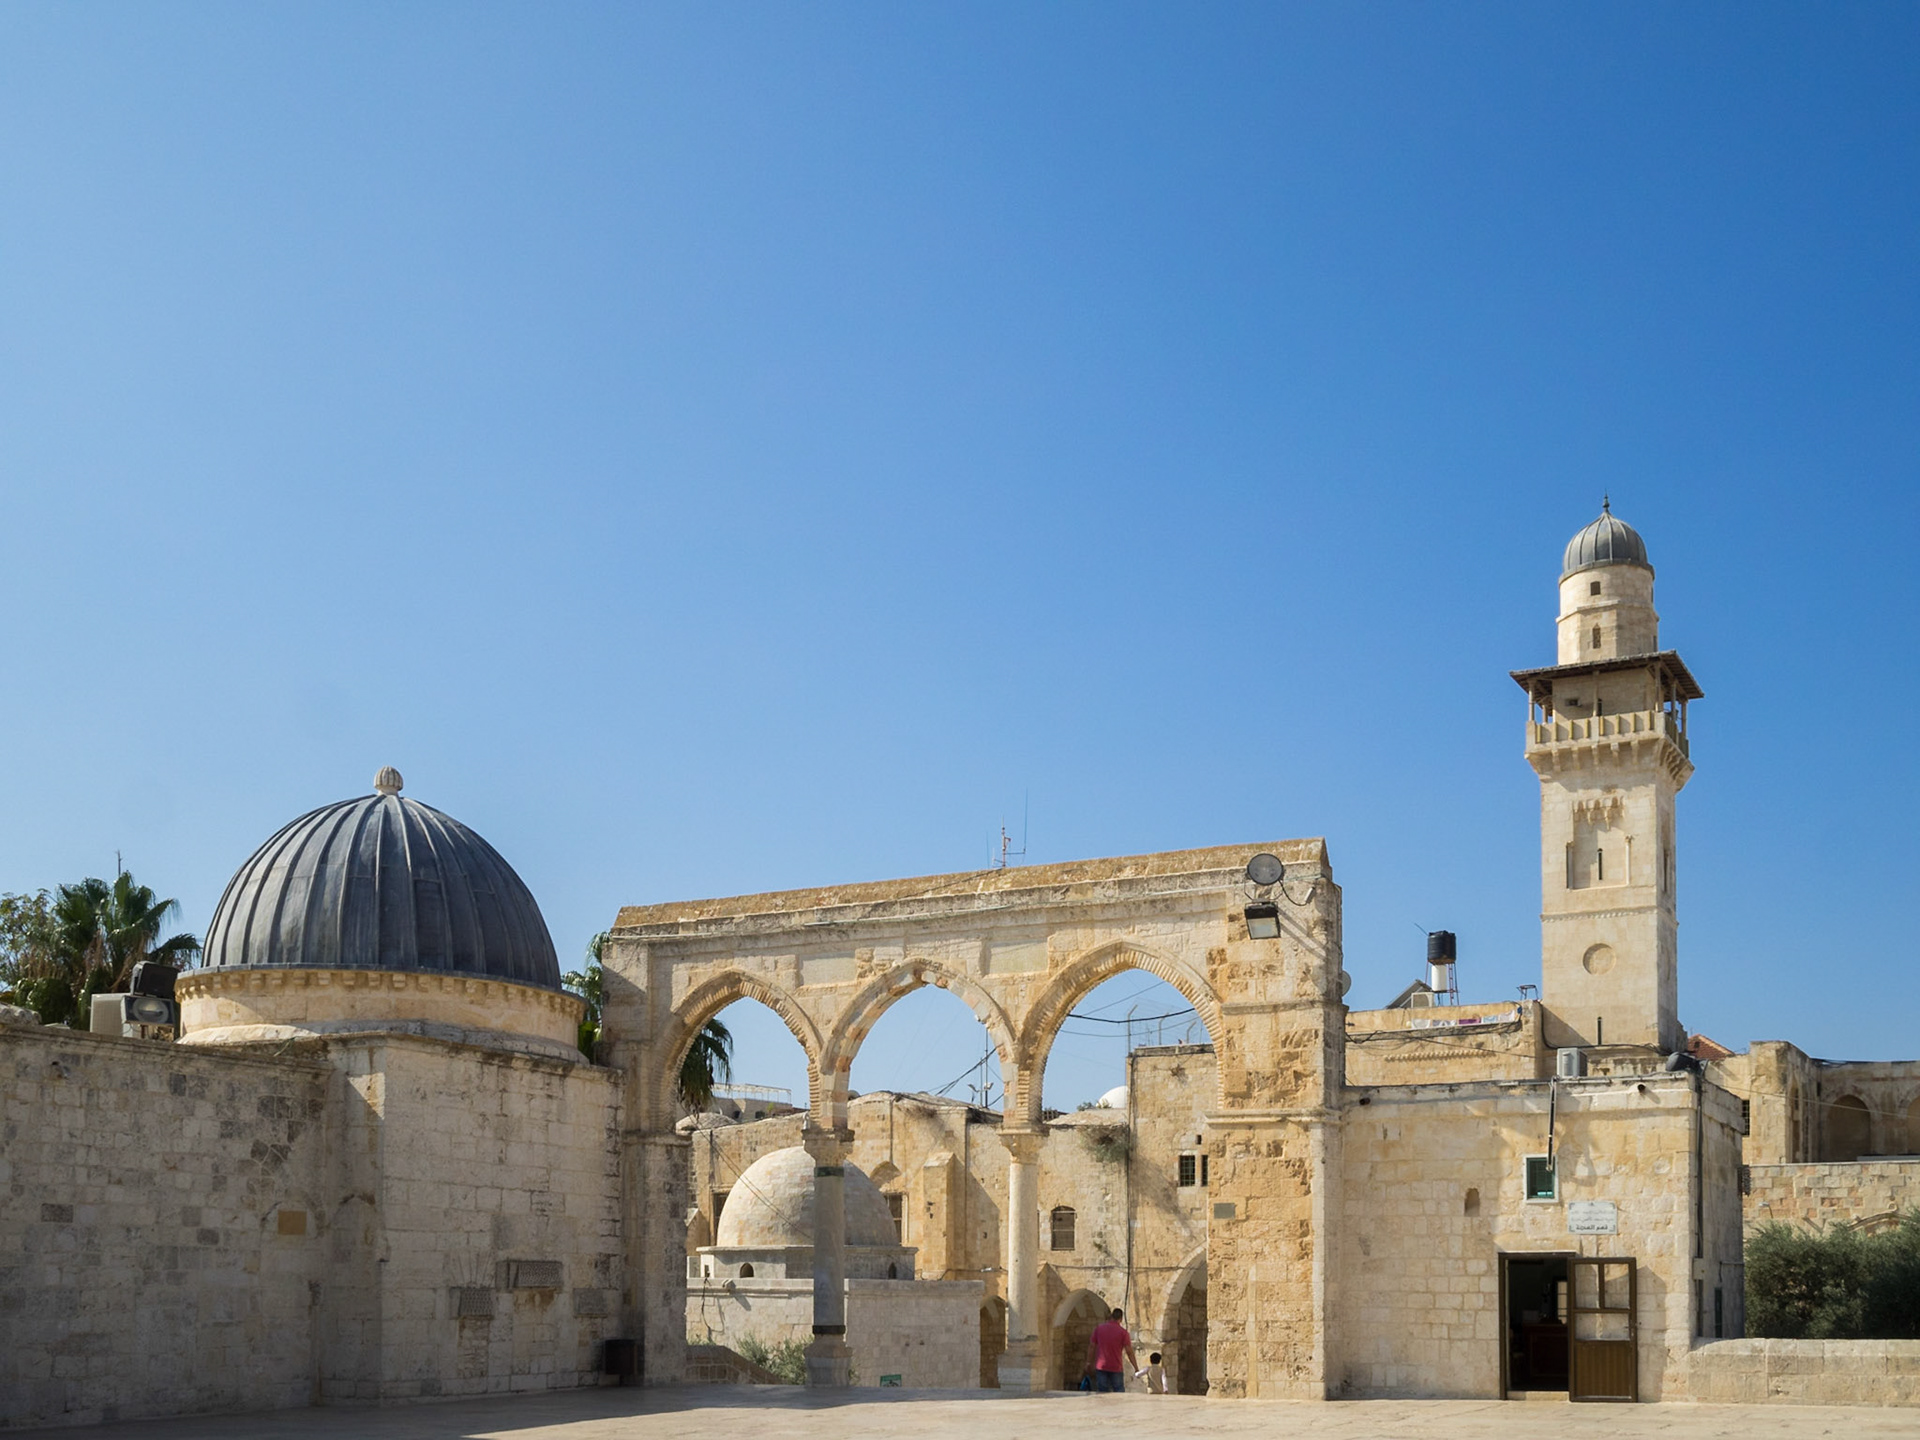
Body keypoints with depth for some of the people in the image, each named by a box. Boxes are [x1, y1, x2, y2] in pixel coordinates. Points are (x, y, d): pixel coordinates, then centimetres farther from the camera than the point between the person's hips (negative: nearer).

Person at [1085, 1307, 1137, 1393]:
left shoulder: (1099, 1328, 1)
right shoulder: (1123, 1332, -6)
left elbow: (1092, 1346, 4)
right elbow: (1129, 1351, -9)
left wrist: (1089, 1362, 15)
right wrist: (1136, 1368, -4)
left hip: (1101, 1367, 2)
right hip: (1116, 1367, -2)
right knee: (1119, 1392, 7)